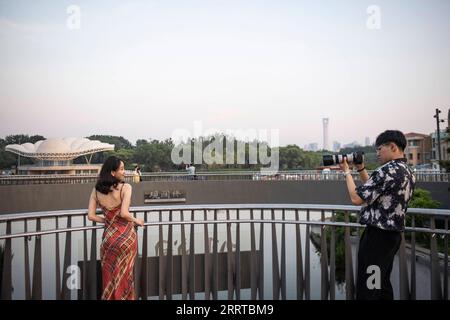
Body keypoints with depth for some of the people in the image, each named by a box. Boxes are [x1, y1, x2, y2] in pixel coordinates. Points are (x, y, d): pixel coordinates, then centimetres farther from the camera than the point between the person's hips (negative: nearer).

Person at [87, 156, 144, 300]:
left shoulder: (96, 190, -2)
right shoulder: (125, 187, -16)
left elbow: (91, 216, -2)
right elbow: (124, 213, -23)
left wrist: (108, 220, 10)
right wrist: (136, 221, -5)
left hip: (109, 236, 3)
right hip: (126, 235, -3)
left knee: (110, 276, 18)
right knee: (125, 276, 15)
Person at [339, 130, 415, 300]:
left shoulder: (388, 170, -20)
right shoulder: (407, 171, 11)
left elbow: (357, 198, -20)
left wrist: (347, 171, -8)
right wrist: (361, 169, 13)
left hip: (377, 235, -10)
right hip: (393, 234, 10)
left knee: (367, 287, -1)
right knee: (382, 283, 19)